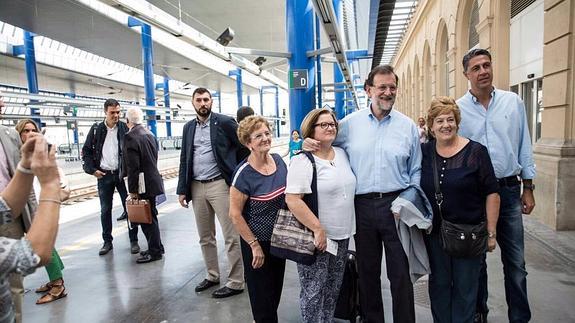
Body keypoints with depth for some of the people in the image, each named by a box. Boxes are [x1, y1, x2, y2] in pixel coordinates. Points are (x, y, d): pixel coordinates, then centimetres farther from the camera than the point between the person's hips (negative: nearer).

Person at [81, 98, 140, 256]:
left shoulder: (124, 128, -1)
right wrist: (92, 169, -2)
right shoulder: (96, 129, 3)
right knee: (105, 210, 9)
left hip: (122, 173, -1)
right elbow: (86, 151, 8)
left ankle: (133, 240, 12)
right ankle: (107, 241, 22)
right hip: (104, 175, 2)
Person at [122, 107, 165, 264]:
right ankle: (156, 247, 30)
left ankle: (155, 251, 12)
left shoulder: (130, 136, -17)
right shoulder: (149, 134, 9)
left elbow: (133, 166, -20)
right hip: (152, 180, 9)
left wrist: (132, 189, -15)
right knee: (150, 216, 19)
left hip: (143, 185, -9)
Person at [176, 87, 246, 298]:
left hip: (220, 185, -5)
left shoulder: (224, 122, -4)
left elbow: (244, 148, -3)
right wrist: (182, 189, 8)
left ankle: (235, 282, 11)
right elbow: (184, 159, 13)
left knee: (231, 237, -1)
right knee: (205, 237, 15)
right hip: (197, 187, 6)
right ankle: (212, 275, 31)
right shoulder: (188, 127, 12)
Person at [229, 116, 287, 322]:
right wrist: (254, 245, -16)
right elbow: (235, 214, -18)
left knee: (276, 289, 22)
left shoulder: (278, 160, -4)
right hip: (258, 242, -6)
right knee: (262, 294, 11)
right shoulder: (244, 173, -22)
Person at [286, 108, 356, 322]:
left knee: (333, 288, 18)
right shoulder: (302, 161, -14)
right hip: (315, 237, -7)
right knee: (314, 291, 4)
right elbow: (292, 200, -22)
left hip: (342, 235, 7)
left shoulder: (342, 154, 8)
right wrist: (318, 229, -21)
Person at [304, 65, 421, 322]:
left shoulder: (408, 126, 3)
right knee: (367, 271, 15)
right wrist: (309, 143, -5)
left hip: (396, 205, -1)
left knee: (400, 272, 5)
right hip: (362, 205, 1)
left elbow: (416, 171, 7)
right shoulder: (350, 123, 4)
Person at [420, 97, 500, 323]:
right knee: (439, 284, 16)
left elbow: (491, 193, -6)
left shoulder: (475, 152, -8)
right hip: (434, 232, 3)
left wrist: (491, 232, -7)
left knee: (465, 287, 9)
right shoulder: (424, 152, 1)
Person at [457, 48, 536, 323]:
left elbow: (524, 147, 7)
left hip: (508, 189, 2)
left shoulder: (513, 102, 4)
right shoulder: (457, 109, -3)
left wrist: (528, 188, 6)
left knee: (515, 262, 7)